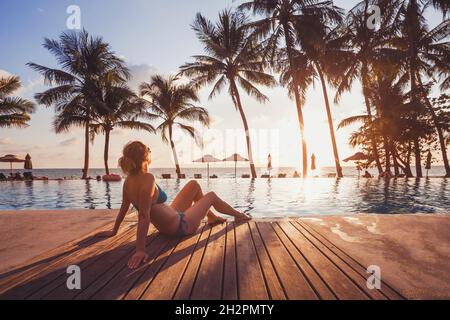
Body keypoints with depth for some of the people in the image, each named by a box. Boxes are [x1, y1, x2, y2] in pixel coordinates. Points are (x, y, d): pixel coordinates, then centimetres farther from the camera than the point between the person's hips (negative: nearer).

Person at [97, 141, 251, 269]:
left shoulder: (129, 180, -8)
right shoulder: (147, 179, -33)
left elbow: (123, 208, 1)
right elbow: (144, 216, -36)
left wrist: (114, 231, 15)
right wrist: (140, 250, -36)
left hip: (167, 225, 8)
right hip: (181, 226, -8)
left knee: (194, 184, 19)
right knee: (211, 196, 13)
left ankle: (212, 217, 38)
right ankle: (239, 215, 40)